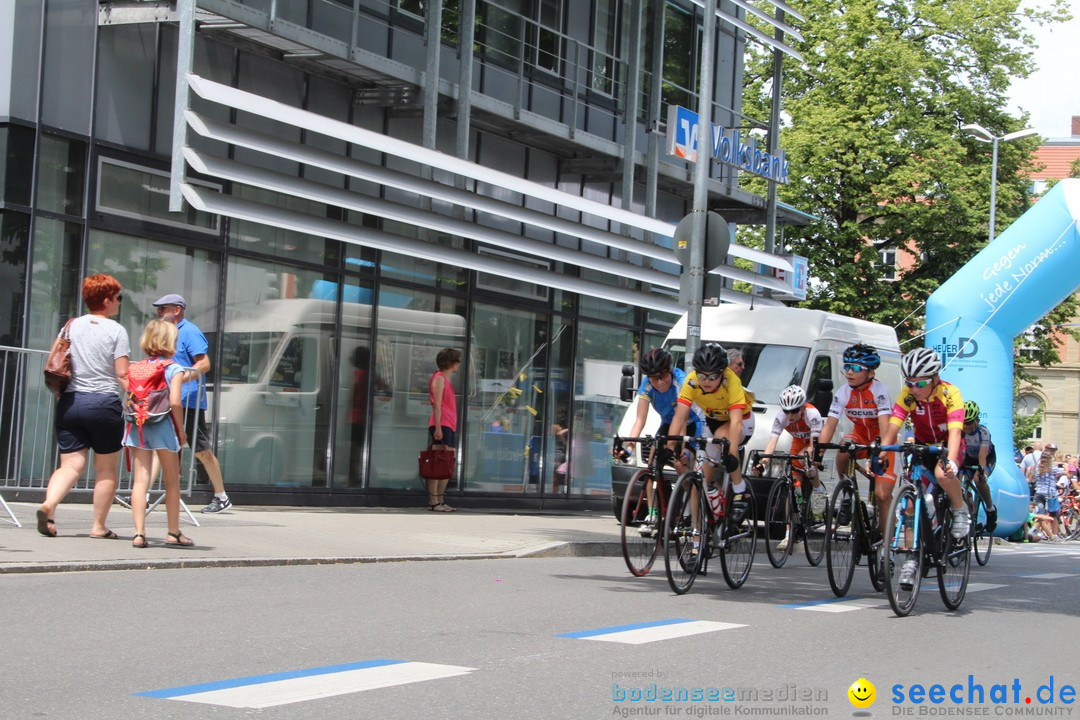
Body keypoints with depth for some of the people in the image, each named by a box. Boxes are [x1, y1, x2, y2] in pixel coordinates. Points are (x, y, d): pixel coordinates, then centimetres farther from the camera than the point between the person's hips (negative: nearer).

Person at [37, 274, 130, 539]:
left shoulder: (72, 326, 10)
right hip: (104, 403, -4)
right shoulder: (116, 330, -4)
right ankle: (99, 526, 9)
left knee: (71, 465, 4)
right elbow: (122, 373, -9)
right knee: (106, 470, 8)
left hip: (70, 401, 4)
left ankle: (48, 505, -23)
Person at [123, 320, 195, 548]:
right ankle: (174, 533, 17)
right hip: (163, 426, -3)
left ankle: (139, 533, -5)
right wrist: (181, 429, -5)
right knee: (172, 482, 11)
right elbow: (175, 401, -14)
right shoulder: (175, 369, -3)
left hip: (137, 425, 3)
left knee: (140, 481, 2)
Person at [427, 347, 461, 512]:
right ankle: (433, 502, -11)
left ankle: (440, 501, 12)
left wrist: (452, 427, 16)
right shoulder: (439, 378, -6)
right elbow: (437, 405, -13)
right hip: (441, 426, -10)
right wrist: (438, 427, -20)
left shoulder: (446, 379, 21)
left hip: (449, 427, 10)